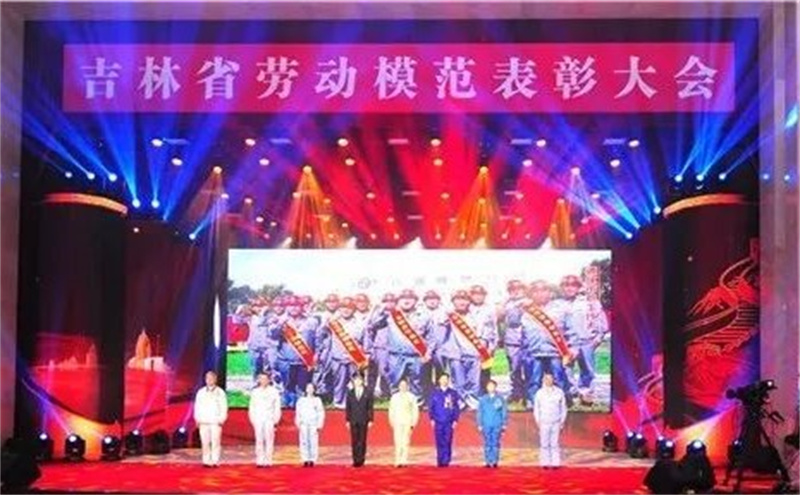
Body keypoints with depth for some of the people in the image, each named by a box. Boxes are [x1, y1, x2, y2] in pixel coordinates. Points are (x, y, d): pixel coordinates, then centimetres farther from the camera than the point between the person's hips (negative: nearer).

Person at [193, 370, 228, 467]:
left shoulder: (220, 392, 6)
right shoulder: (201, 392, 13)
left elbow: (224, 407, 4)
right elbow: (197, 406, 13)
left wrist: (221, 419, -4)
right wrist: (197, 419, 5)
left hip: (215, 422, -2)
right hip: (203, 422, 2)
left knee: (216, 442, -8)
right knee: (205, 442, -2)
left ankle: (215, 461, -7)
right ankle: (206, 461, 2)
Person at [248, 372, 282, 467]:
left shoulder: (274, 391, 4)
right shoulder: (255, 392, 11)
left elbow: (277, 407, 5)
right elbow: (252, 407, 13)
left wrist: (275, 420, -2)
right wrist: (252, 419, 5)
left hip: (269, 419, -2)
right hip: (258, 420, 2)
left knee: (269, 440, -8)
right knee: (259, 440, -2)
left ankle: (268, 461, -7)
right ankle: (259, 461, 0)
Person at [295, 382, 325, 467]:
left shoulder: (317, 400, 8)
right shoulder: (301, 400, 11)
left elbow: (321, 413, 7)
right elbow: (298, 413, 11)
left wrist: (319, 425, -1)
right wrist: (298, 424, 2)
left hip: (313, 424, -1)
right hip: (304, 424, 1)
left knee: (313, 442, -8)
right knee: (304, 442, -5)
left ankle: (312, 460, -4)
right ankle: (305, 460, -3)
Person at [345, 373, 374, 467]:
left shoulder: (368, 393, 4)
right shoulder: (350, 393, 9)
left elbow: (370, 408, 3)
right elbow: (348, 408, 9)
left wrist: (370, 420, -3)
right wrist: (347, 420, 3)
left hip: (363, 421, -2)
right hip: (353, 420, 2)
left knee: (362, 441, -3)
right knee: (354, 441, 0)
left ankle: (361, 460, 1)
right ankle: (355, 460, 3)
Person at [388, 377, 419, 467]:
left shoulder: (411, 397, 4)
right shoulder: (394, 397, 9)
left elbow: (415, 411, 6)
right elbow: (391, 411, 12)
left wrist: (413, 423, 0)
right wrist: (392, 423, 6)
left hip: (407, 423, -1)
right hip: (397, 423, 1)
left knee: (406, 442, -6)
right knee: (398, 442, -6)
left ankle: (404, 461, -4)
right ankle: (398, 461, -6)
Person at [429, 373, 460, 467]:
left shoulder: (453, 393, 6)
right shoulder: (435, 393, 8)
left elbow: (456, 408, 7)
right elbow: (431, 407, 8)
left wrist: (455, 420, -2)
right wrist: (432, 419, -3)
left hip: (449, 422, 0)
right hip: (438, 422, 1)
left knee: (448, 442, -5)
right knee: (439, 442, 0)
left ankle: (446, 461, -2)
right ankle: (440, 461, 4)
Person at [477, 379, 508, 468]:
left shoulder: (500, 399, 3)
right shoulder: (483, 399, 6)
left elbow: (504, 412, 5)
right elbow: (479, 412, 8)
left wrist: (504, 424, 2)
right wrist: (480, 425, 4)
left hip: (497, 425, -1)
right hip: (486, 425, 1)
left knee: (496, 444, -4)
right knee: (487, 444, -1)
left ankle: (495, 461, 0)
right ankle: (488, 462, 3)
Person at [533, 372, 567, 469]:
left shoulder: (559, 392, 5)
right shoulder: (540, 393, 5)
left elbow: (563, 407, 10)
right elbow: (536, 408, 10)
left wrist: (562, 421, 4)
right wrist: (538, 421, 2)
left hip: (556, 422, 0)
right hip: (544, 422, 0)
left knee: (554, 443, -4)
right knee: (544, 444, -3)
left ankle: (555, 463, -2)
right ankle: (545, 463, 1)